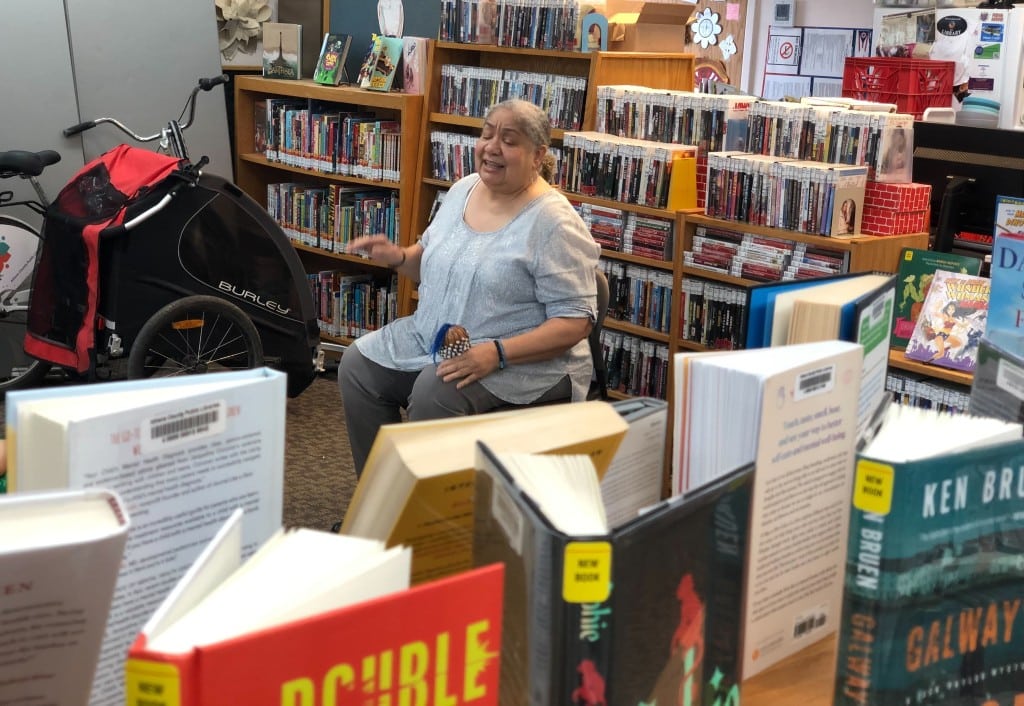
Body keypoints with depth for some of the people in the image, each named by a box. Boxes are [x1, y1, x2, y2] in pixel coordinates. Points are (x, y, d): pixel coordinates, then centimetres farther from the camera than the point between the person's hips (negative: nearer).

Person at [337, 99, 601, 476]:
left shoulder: (554, 223, -17)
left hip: (524, 358, -8)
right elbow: (433, 261, 22)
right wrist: (399, 257, -2)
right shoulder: (463, 190, 6)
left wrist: (497, 353, -31)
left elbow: (575, 323, -20)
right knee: (358, 365, -5)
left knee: (435, 392, -31)